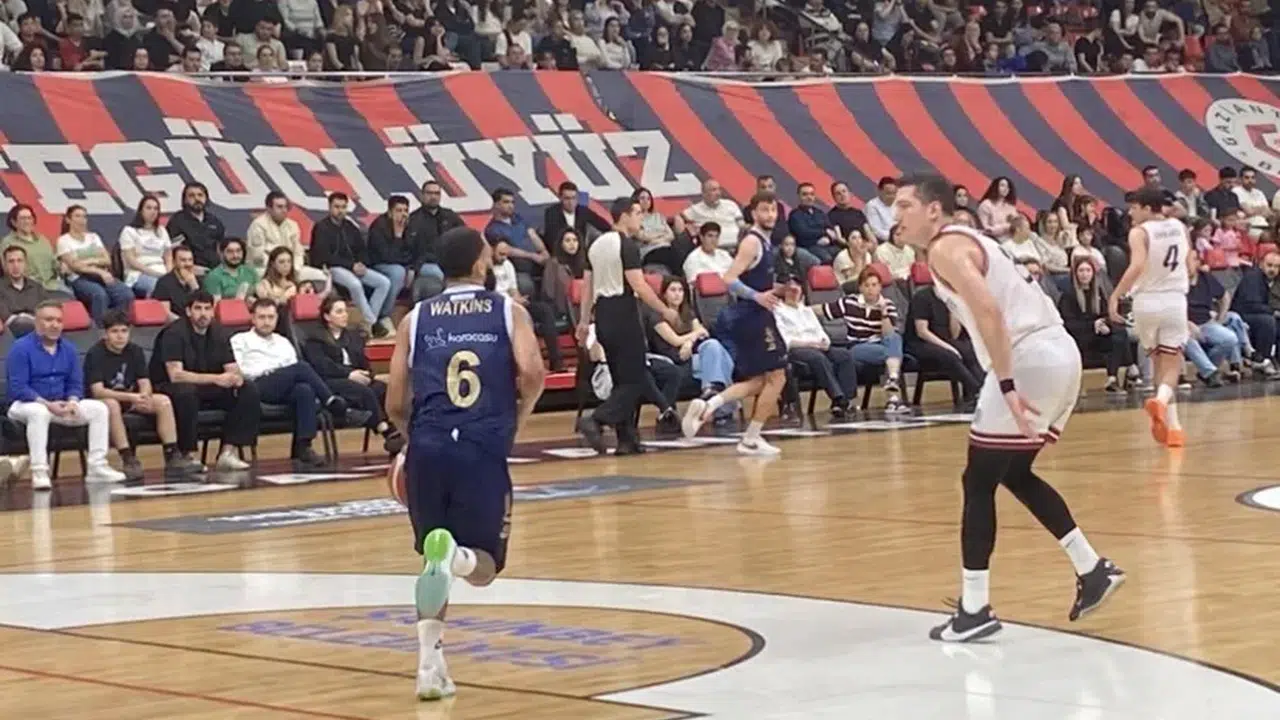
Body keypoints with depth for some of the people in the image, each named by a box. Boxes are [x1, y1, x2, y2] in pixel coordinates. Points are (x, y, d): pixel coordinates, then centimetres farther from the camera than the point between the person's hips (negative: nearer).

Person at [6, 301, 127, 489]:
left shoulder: (68, 348, 6)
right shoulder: (21, 348, -12)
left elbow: (76, 383, 8)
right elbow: (18, 388, -18)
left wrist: (72, 402, -15)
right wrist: (48, 404, -27)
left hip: (60, 406, 6)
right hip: (27, 405, -6)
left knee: (99, 408, -9)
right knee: (39, 412, -40)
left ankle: (96, 467, -11)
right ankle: (39, 471, -40)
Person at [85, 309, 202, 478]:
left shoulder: (135, 351, 2)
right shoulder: (95, 354, -14)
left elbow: (145, 383, -3)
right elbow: (97, 391, -23)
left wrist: (143, 397, -29)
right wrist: (131, 397, -35)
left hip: (130, 400, 5)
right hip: (104, 401, -5)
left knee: (163, 401, -16)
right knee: (112, 405, -39)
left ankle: (172, 457, -19)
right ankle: (129, 460, -41)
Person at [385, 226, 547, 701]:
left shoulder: (416, 319, 15)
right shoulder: (508, 311, 10)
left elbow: (395, 405, 12)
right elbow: (532, 373, -7)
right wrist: (517, 422, 11)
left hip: (428, 448, 2)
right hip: (484, 450, -2)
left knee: (434, 559, 22)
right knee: (483, 566, 9)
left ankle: (430, 664, 10)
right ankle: (454, 556, -28)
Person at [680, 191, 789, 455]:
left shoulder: (763, 241, 15)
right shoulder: (752, 241, -14)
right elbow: (729, 279, -23)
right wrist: (757, 296, -32)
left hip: (751, 317, 10)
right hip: (754, 317, -10)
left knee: (758, 381, 13)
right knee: (776, 376, -3)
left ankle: (707, 406, 3)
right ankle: (751, 439, 1)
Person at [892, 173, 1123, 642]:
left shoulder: (945, 248, -7)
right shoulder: (967, 239, 23)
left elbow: (989, 310, -22)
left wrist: (1006, 386, -27)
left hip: (1029, 359, -10)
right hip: (1057, 352, 10)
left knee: (978, 481, -2)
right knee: (1014, 473, 23)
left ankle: (974, 610, -2)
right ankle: (1093, 570, 23)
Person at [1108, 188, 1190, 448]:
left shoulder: (1139, 232, -9)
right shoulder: (1180, 227, 8)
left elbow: (1137, 266, -25)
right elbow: (1189, 260, 21)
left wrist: (1115, 296, -22)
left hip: (1147, 301, -2)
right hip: (1175, 299, 2)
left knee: (1158, 361, 16)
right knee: (1171, 364, 1)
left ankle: (1172, 425, 16)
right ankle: (1161, 399, -31)